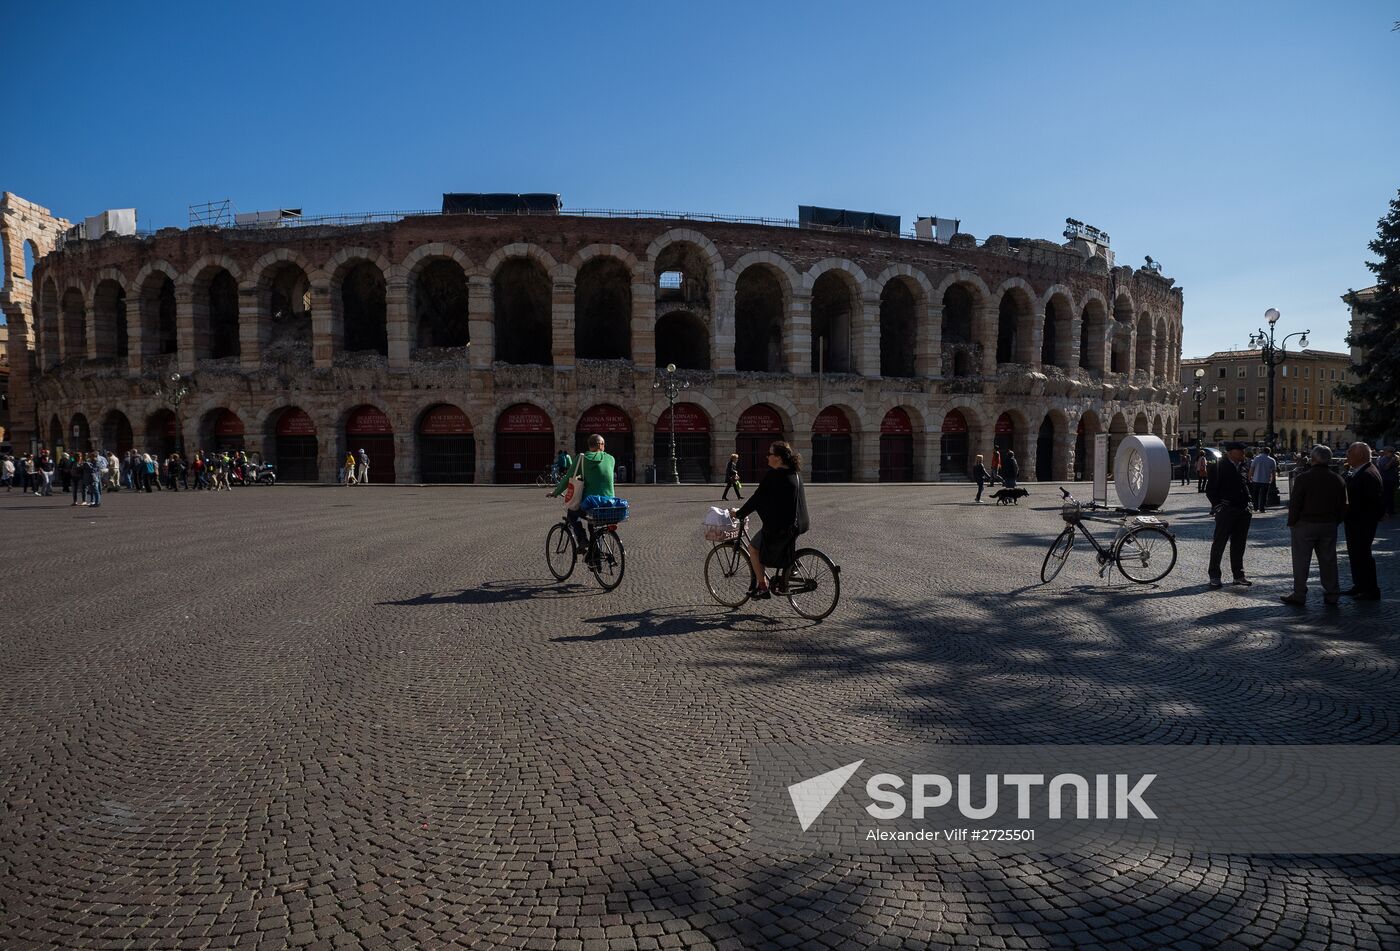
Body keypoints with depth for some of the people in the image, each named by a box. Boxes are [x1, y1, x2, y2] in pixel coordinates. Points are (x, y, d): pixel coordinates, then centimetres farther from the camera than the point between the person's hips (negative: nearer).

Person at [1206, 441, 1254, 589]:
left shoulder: (1241, 467, 12)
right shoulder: (1220, 466, -8)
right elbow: (1210, 489, -7)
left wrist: (1248, 502, 13)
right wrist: (1217, 505, -14)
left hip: (1243, 511, 7)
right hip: (1226, 511, -6)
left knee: (1239, 545, 12)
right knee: (1219, 543, -2)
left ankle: (1238, 574, 21)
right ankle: (1214, 576, 6)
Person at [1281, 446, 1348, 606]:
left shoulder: (1303, 479, -13)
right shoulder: (1338, 480, 4)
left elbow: (1294, 504, -13)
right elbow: (1343, 507, 8)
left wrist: (1292, 523, -2)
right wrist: (1335, 522, 17)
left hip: (1305, 525, -5)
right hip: (1329, 526, 5)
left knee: (1301, 561, 1)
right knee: (1328, 560, 12)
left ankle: (1299, 595, 3)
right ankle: (1332, 594, 18)